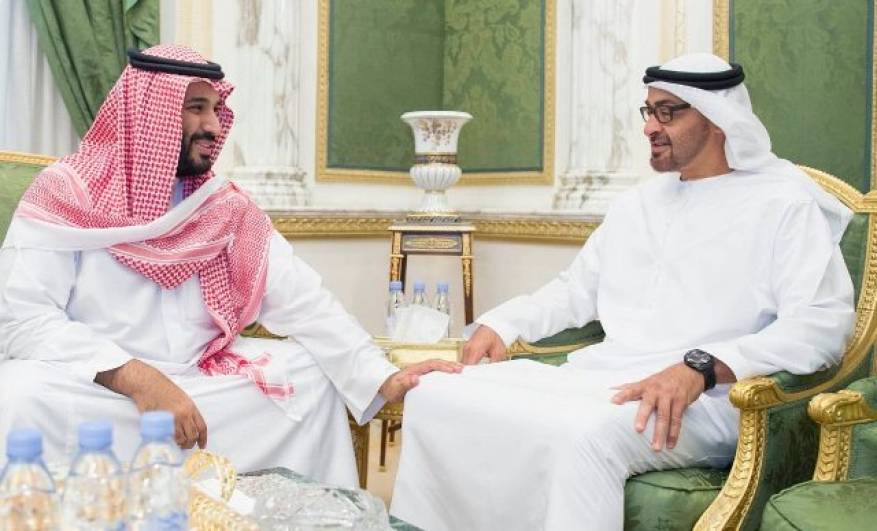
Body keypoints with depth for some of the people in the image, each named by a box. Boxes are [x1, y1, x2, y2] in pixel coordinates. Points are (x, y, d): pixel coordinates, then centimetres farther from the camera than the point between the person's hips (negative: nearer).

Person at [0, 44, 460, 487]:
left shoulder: (227, 207, 4)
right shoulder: (64, 194, -8)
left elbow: (302, 302, -3)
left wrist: (383, 379, -17)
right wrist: (136, 378, -31)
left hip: (199, 381, 5)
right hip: (92, 387, -4)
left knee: (314, 372, -5)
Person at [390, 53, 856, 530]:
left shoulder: (783, 205, 1)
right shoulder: (637, 203, 24)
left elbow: (822, 324, -12)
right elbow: (575, 290, 30)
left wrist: (700, 368, -26)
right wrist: (501, 323, 11)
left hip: (702, 399, -6)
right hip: (597, 379, 7)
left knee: (586, 434, -39)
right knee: (434, 396, -11)